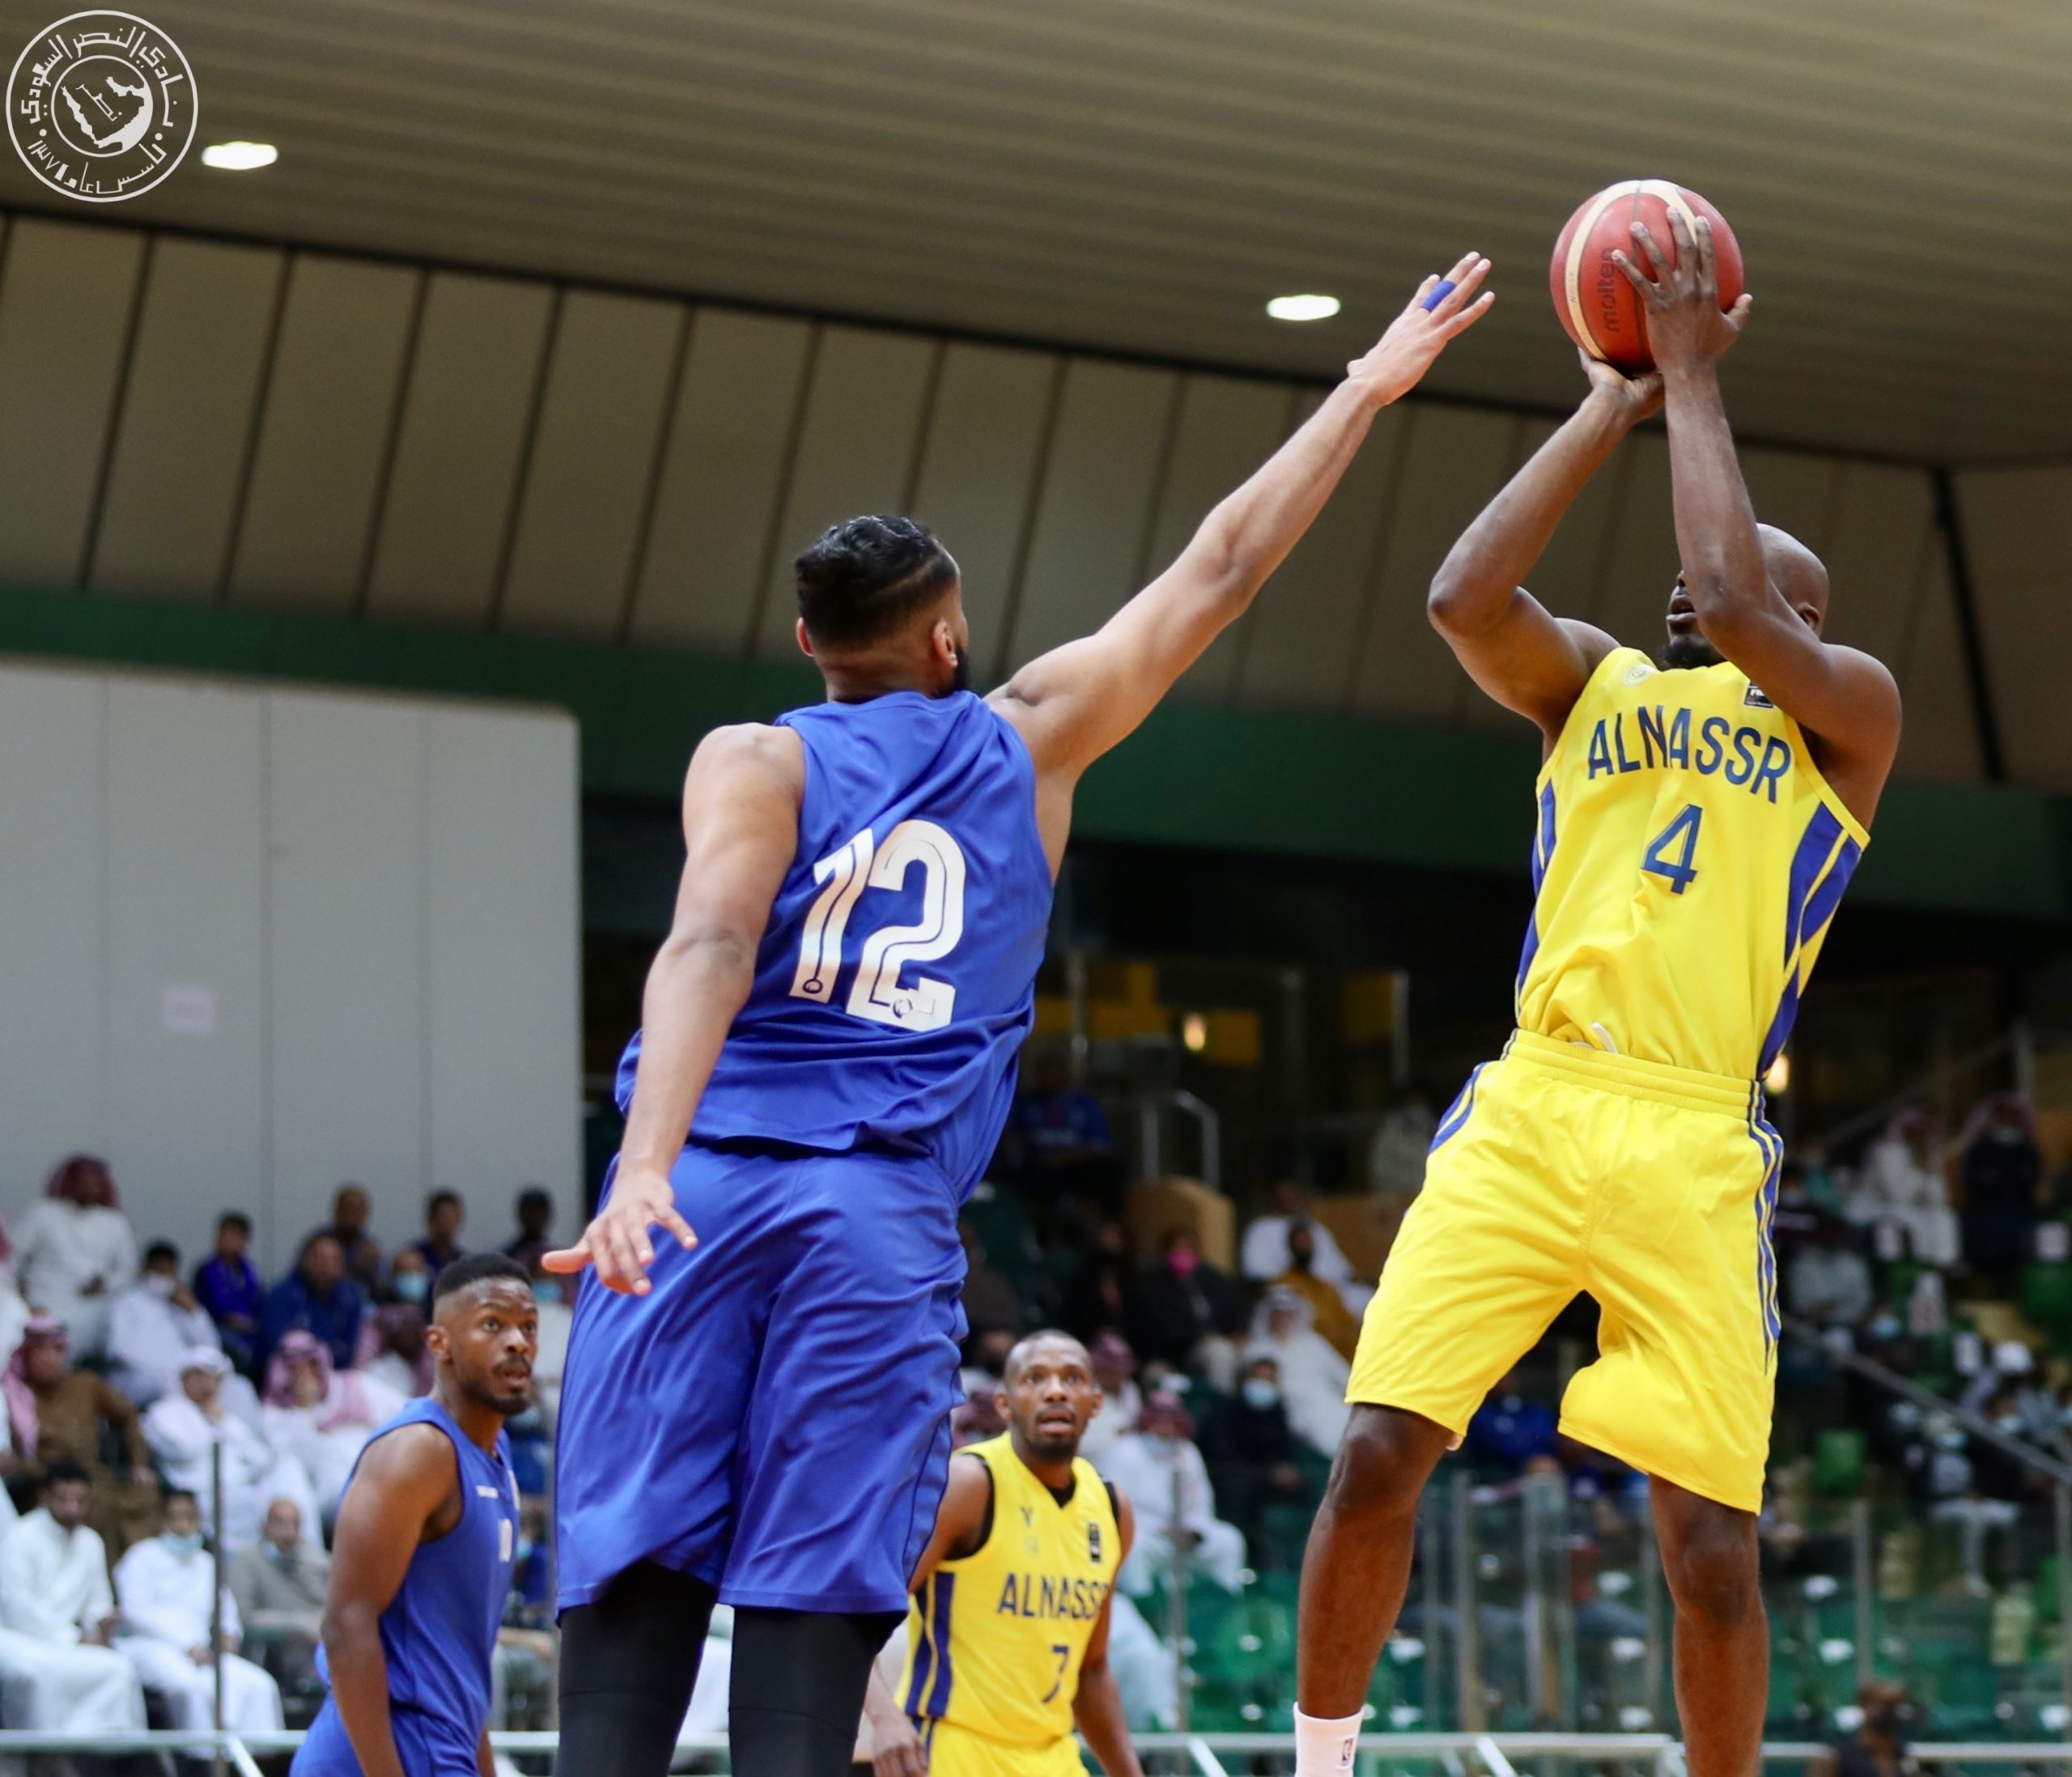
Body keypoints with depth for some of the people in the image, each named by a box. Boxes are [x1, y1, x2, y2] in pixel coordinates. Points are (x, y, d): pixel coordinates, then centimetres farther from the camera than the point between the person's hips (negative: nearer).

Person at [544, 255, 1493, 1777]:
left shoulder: (757, 763, 9)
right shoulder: (1028, 739, 15)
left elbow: (710, 948, -9)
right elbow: (1220, 572, 24)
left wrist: (645, 1168, -22)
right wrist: (1365, 396, 34)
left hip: (708, 1185, 0)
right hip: (887, 1214, 0)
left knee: (632, 1597, -5)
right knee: (810, 1627, -3)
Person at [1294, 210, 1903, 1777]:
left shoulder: (1850, 711, 10)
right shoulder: (1595, 681, 19)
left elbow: (1732, 612, -10)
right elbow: (1464, 598, -2)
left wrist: (1693, 378, -2)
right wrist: (1614, 408, 3)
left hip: (1694, 1144, -2)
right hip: (1529, 1106, 2)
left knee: (1712, 1544, -7)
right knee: (1379, 1452, -9)